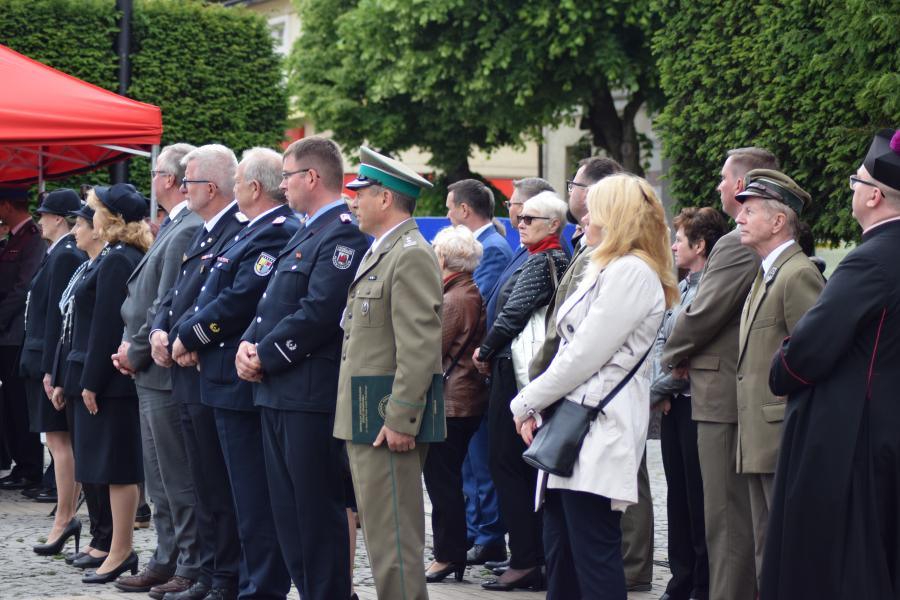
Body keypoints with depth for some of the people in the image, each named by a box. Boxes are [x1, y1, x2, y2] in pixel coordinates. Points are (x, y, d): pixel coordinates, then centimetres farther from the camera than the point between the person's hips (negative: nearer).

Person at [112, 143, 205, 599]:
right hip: (151, 373, 10)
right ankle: (167, 561, 24)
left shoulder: (187, 232, -18)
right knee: (161, 479, 16)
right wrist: (131, 347, 8)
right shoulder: (174, 228, 14)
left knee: (177, 478, -4)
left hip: (165, 373, -10)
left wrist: (137, 353, -11)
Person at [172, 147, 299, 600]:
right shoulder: (253, 232, 16)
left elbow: (238, 303, -22)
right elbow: (212, 293, 17)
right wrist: (185, 332, 1)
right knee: (247, 495, 15)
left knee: (255, 499, -6)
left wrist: (188, 335, -10)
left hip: (243, 384, -11)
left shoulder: (278, 234, -17)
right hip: (229, 381, 11)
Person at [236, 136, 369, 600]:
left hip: (311, 395, -10)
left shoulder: (343, 236, -13)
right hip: (277, 393, 10)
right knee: (288, 510, 13)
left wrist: (265, 357, -13)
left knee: (317, 511, -5)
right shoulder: (304, 235, 19)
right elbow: (272, 303, 20)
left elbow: (318, 314, -21)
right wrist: (248, 345, 2)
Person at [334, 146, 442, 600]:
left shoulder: (411, 256, -15)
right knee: (382, 536, 14)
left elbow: (420, 346, -21)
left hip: (388, 425, -10)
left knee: (393, 542, -8)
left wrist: (401, 421, -22)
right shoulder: (378, 252, 18)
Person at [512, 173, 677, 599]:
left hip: (600, 426, -10)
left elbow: (585, 354, -16)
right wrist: (536, 404, 10)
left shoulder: (631, 272, -12)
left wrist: (528, 401, -7)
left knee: (593, 553, -10)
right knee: (560, 550, 11)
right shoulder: (607, 269, 21)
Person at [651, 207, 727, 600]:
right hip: (671, 405, 9)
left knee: (699, 501, -2)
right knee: (678, 497, 13)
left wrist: (656, 389, -10)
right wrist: (659, 389, 0)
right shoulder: (678, 288, 14)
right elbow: (659, 341, 15)